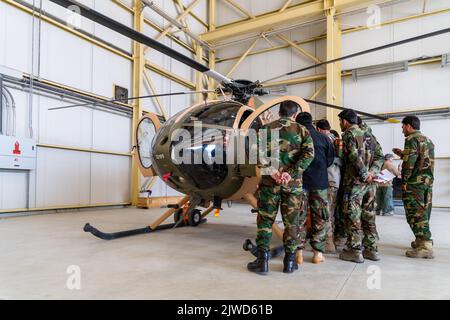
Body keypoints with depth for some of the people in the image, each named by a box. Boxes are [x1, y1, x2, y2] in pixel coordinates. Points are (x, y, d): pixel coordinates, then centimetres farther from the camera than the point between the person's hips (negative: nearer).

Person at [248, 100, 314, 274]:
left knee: (265, 220, 7)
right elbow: (309, 154, -10)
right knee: (292, 222, 11)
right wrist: (291, 173, -17)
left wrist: (272, 170, -13)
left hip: (270, 182, 0)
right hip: (293, 183, 0)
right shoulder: (302, 130, 5)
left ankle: (262, 261, 9)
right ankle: (290, 262, 19)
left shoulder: (267, 128, 6)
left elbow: (258, 151, -9)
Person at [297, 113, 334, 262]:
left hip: (300, 182, -1)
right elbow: (330, 160, 7)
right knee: (320, 218, 10)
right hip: (319, 183, 2)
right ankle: (318, 252, 12)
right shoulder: (323, 138, 3)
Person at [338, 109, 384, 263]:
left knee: (353, 216, -1)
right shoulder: (368, 135, 17)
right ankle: (371, 249, 19)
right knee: (368, 215, 13)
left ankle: (354, 251, 3)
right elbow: (380, 155, 10)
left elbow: (354, 157, -19)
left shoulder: (348, 134, -6)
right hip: (370, 183, 7)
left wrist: (364, 174, -12)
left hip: (354, 181, -7)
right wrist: (372, 172, -1)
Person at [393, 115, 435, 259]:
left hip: (415, 183, -9)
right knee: (423, 213, 16)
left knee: (416, 214, -7)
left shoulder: (412, 139, -9)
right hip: (428, 182, 9)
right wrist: (402, 154, 23)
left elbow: (409, 162, -18)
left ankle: (425, 247, -8)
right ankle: (421, 240, 26)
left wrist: (404, 181, -12)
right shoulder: (428, 140, 19)